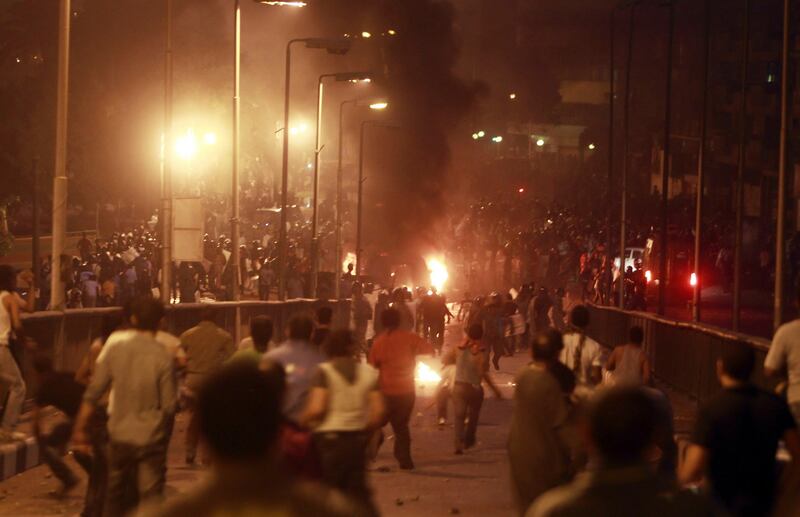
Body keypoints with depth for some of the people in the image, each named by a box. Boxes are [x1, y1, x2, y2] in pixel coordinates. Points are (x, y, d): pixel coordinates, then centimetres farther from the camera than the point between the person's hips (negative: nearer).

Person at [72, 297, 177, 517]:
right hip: (151, 438, -3)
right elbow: (169, 405, -10)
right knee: (151, 499, 1)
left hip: (119, 435, 3)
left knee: (116, 497, 18)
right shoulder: (163, 357, -12)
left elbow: (94, 391, -4)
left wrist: (80, 428, 2)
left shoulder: (115, 343, -5)